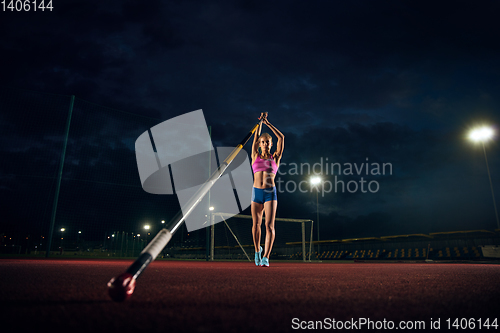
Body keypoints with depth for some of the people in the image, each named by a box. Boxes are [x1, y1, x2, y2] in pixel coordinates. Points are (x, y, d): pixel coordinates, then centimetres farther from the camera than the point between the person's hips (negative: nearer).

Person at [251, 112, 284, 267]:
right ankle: (257, 250, 32)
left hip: (271, 193, -1)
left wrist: (268, 123, 8)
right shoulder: (255, 156, 10)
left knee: (269, 225, -10)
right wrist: (260, 122, 12)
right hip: (256, 192, 1)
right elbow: (256, 137, 7)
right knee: (256, 225, 8)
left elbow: (281, 138, 4)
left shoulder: (275, 157, 8)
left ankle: (266, 257, -8)